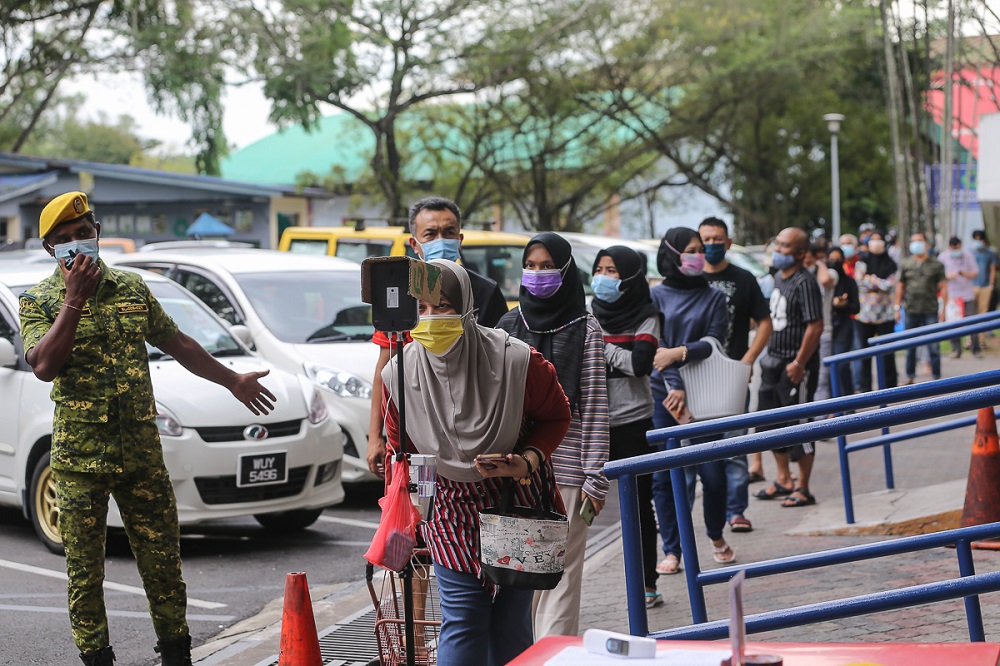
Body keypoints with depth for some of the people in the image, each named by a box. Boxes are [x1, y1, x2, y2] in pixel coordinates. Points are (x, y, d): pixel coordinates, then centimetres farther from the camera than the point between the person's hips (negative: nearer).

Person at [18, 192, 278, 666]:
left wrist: (233, 381, 27)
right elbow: (44, 366, -18)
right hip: (80, 459, -3)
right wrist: (75, 299, -20)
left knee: (163, 559, 6)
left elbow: (176, 343, 22)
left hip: (142, 453, 3)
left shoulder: (131, 288, 11)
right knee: (84, 570, 1)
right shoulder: (40, 301, -1)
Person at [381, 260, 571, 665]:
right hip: (452, 510, 1)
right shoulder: (399, 374, -11)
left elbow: (556, 417, -1)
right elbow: (401, 453, 6)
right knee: (462, 621, -8)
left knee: (512, 624, 4)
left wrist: (527, 461, -18)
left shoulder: (516, 361, -19)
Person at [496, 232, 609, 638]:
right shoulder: (510, 324, 11)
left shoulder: (585, 329, 0)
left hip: (564, 464, -3)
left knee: (561, 571, -3)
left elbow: (595, 405, -3)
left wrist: (594, 476, -8)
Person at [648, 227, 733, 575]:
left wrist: (680, 352, -21)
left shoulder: (714, 297, 8)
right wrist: (675, 387, -15)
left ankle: (717, 538, 22)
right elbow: (656, 346, -4)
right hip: (661, 392, 0)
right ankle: (671, 550, 7)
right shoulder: (655, 296, 5)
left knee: (712, 471, -1)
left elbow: (714, 341, -4)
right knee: (663, 475, -1)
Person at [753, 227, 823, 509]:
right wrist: (770, 354, 17)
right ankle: (783, 479, 30)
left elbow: (815, 326, -22)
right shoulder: (779, 277, 11)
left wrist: (799, 363, -22)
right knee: (769, 422, 16)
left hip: (796, 365, -9)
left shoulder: (804, 283, -17)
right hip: (774, 361, 9)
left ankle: (803, 489, 8)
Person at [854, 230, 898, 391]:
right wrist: (880, 283, -7)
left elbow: (890, 285, -5)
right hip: (865, 314, 0)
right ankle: (865, 388, 10)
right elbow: (860, 282, -5)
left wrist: (871, 279, -6)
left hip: (885, 313, 0)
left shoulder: (890, 263, 6)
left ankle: (889, 387, 6)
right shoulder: (862, 262, 7)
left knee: (887, 352, -1)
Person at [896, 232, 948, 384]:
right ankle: (910, 377, 17)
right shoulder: (906, 264, 8)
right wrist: (897, 307, 6)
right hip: (911, 312, 2)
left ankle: (936, 377, 6)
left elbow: (943, 287, 2)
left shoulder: (936, 265, 3)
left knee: (934, 347, -2)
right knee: (910, 347, 8)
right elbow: (900, 286, 11)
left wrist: (943, 308, -5)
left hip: (930, 311, -2)